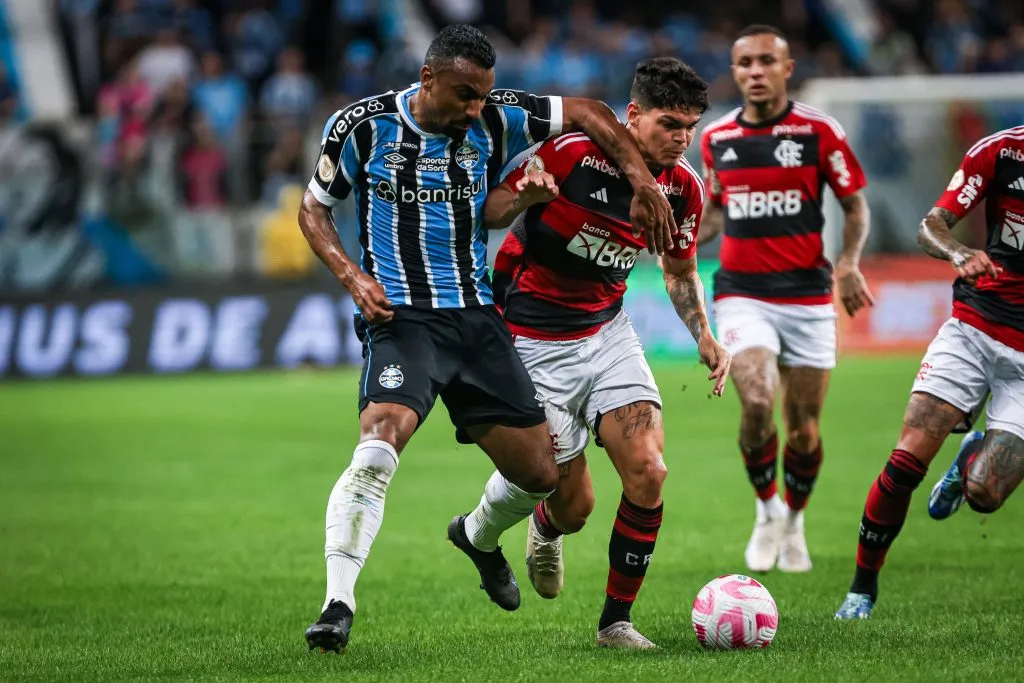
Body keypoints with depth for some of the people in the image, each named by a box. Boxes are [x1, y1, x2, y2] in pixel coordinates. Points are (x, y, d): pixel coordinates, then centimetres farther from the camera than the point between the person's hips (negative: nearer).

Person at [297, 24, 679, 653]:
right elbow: (313, 208, 6)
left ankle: (477, 535, 41)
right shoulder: (363, 126, -6)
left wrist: (644, 185, -2)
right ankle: (337, 607, -28)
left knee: (540, 474, 6)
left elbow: (587, 114, 9)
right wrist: (352, 276, -11)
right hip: (401, 317, -4)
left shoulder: (495, 121, -1)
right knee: (380, 446, -30)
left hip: (477, 318, 4)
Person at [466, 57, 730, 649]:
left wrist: (705, 336, -3)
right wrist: (524, 198, -34)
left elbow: (680, 271, 13)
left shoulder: (685, 188, -5)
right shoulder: (571, 152, -21)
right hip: (534, 341, -4)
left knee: (648, 473, -15)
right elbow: (486, 211, -12)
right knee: (574, 507, -1)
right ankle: (547, 523, 39)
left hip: (608, 332, 4)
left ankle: (617, 619, 2)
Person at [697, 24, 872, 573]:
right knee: (757, 404, -22)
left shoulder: (819, 131, -4)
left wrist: (849, 263, -13)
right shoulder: (715, 138, 5)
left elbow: (855, 204, 4)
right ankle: (766, 509, 4)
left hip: (807, 296, -1)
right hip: (743, 295, 1)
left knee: (804, 430, 3)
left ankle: (794, 520, 31)